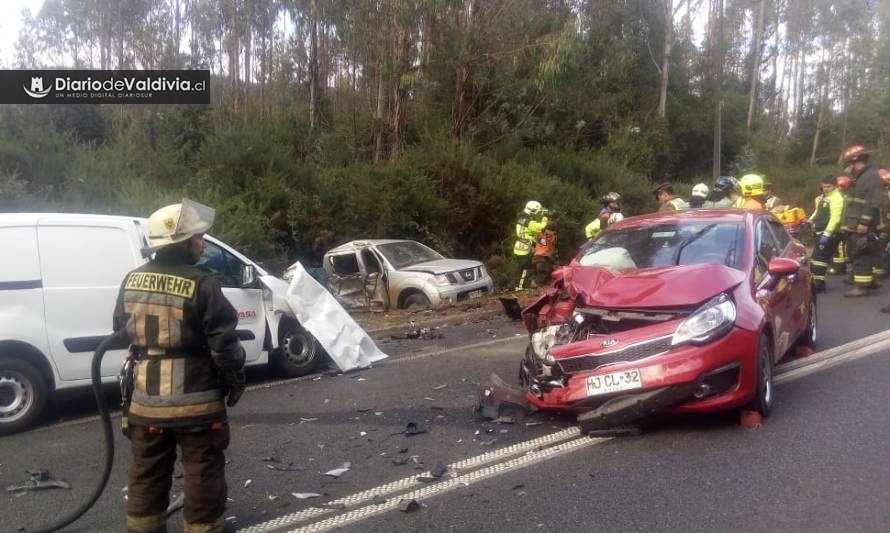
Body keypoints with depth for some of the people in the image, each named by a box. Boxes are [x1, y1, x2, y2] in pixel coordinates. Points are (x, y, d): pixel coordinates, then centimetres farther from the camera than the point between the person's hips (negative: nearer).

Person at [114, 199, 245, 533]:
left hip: (146, 398, 6)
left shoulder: (131, 282, 4)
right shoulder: (200, 285, -16)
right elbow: (223, 343, -14)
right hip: (195, 400, -6)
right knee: (203, 474, 7)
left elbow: (121, 334, 16)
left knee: (147, 474, 19)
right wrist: (235, 381, 0)